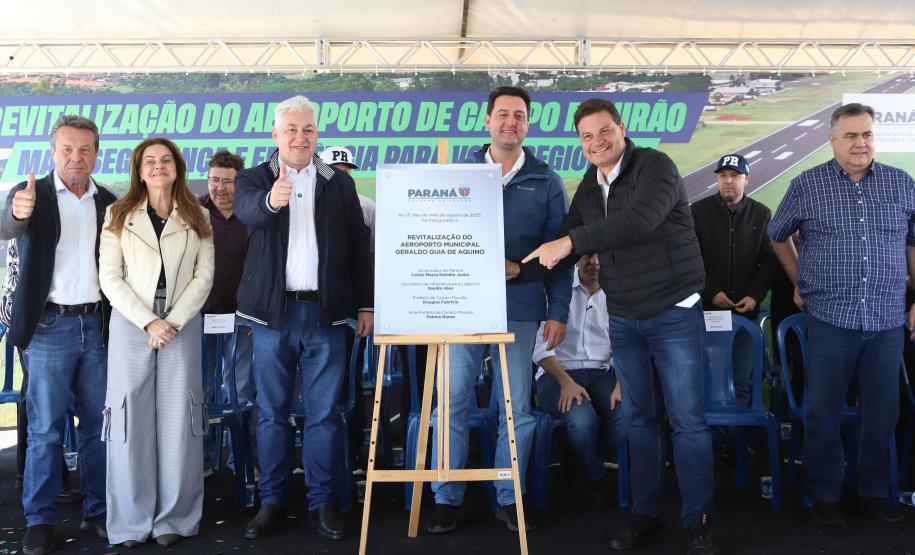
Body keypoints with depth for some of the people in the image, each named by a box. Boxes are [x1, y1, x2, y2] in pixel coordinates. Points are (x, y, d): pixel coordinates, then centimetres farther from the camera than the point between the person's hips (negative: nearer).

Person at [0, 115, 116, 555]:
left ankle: (97, 511, 22)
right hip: (50, 326, -3)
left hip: (97, 324, 4)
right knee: (45, 428, 3)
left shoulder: (108, 202, 8)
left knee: (98, 422, 9)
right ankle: (39, 520, 15)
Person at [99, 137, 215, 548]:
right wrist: (149, 322, -11)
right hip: (131, 327, 0)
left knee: (178, 421, 0)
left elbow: (204, 276, 3)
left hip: (182, 326, 1)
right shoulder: (119, 216, 7)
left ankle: (174, 518, 10)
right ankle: (132, 521, 9)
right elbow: (110, 278, 0)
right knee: (131, 419, -1)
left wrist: (174, 321, -10)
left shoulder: (197, 218, 9)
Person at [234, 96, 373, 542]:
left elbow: (358, 248, 9)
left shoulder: (340, 184, 9)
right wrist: (270, 200, -43)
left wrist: (365, 305, 4)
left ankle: (322, 502, 16)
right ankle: (271, 502, 19)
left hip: (326, 312, 1)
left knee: (323, 413, 5)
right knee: (271, 412, 7)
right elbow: (247, 211, -20)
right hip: (273, 312, 0)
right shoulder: (253, 179, 4)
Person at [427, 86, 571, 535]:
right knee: (452, 401, 0)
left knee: (516, 408, 6)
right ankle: (446, 499, 13)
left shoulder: (546, 182, 7)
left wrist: (557, 312, -1)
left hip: (520, 308, 0)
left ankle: (509, 499, 20)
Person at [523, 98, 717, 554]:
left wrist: (571, 241, -32)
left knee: (688, 421, -1)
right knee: (637, 419, 12)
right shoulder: (589, 186, 9)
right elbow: (566, 245, 12)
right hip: (623, 320, 6)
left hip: (674, 315, -6)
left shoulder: (655, 166, -12)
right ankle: (645, 514, 24)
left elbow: (641, 220, -31)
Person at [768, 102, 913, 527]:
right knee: (823, 411, 3)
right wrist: (799, 283, 11)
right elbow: (778, 236, 15)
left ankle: (875, 491, 27)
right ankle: (824, 495, 17)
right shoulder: (806, 185, 2)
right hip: (830, 320, -2)